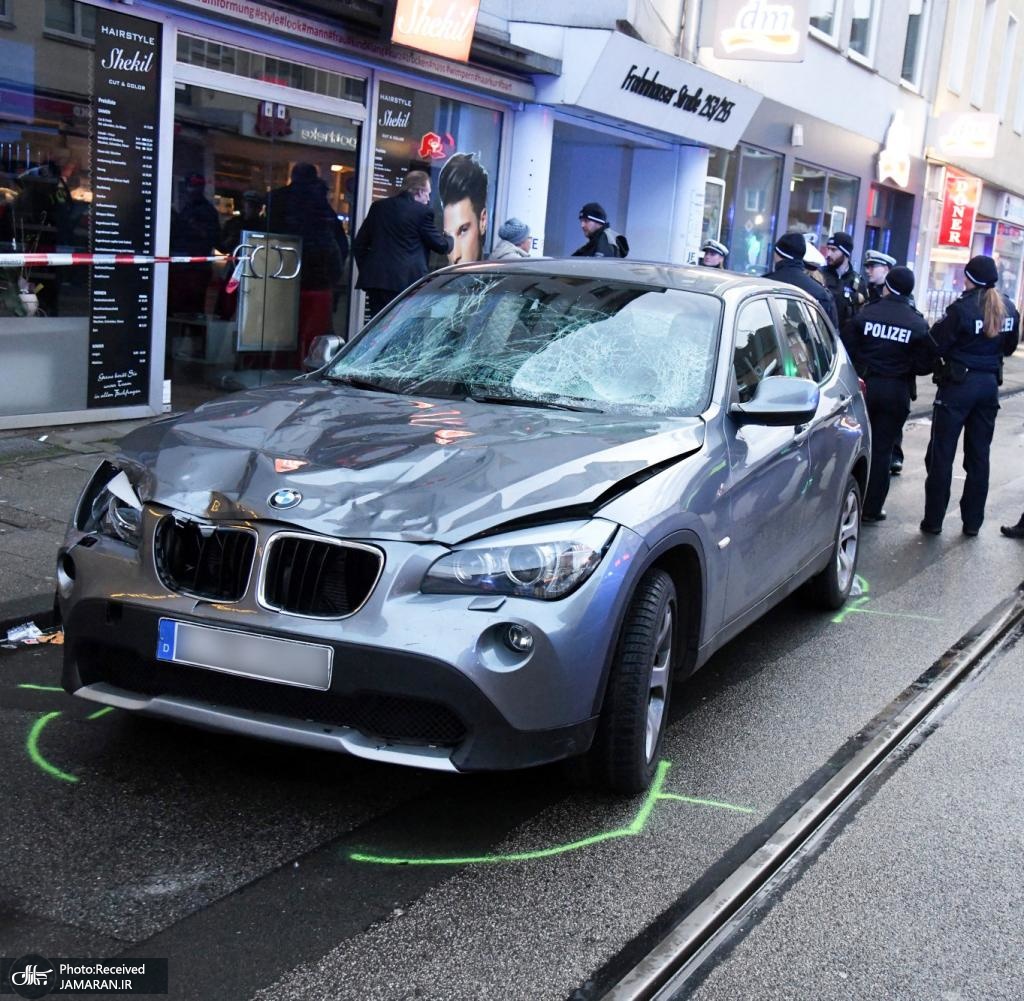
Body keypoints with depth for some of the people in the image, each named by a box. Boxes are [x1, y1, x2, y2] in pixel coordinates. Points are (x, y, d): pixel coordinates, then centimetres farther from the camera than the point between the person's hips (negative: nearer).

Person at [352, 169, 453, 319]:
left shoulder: (378, 206, 11)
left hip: (375, 279, 5)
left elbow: (359, 244, 12)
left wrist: (366, 270, 19)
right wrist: (449, 239, 25)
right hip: (406, 281, -5)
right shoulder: (422, 212, -4)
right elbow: (442, 246, 3)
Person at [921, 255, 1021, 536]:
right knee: (979, 455, 12)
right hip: (990, 384, 5)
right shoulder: (1009, 309, 3)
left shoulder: (962, 308, -16)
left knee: (942, 454, 3)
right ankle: (973, 521, 17)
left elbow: (936, 345, -13)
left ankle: (933, 520, 6)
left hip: (959, 383, -5)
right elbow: (1009, 347, 16)